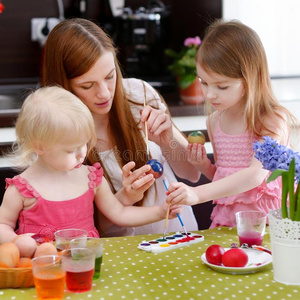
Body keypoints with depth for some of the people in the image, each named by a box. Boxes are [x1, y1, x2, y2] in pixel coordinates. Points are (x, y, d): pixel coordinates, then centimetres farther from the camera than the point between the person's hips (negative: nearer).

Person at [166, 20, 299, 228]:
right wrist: (204, 165, -1)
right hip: (226, 218, 5)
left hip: (267, 219, -5)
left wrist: (198, 193, -30)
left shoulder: (272, 120, -10)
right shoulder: (214, 121, 8)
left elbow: (256, 175, -23)